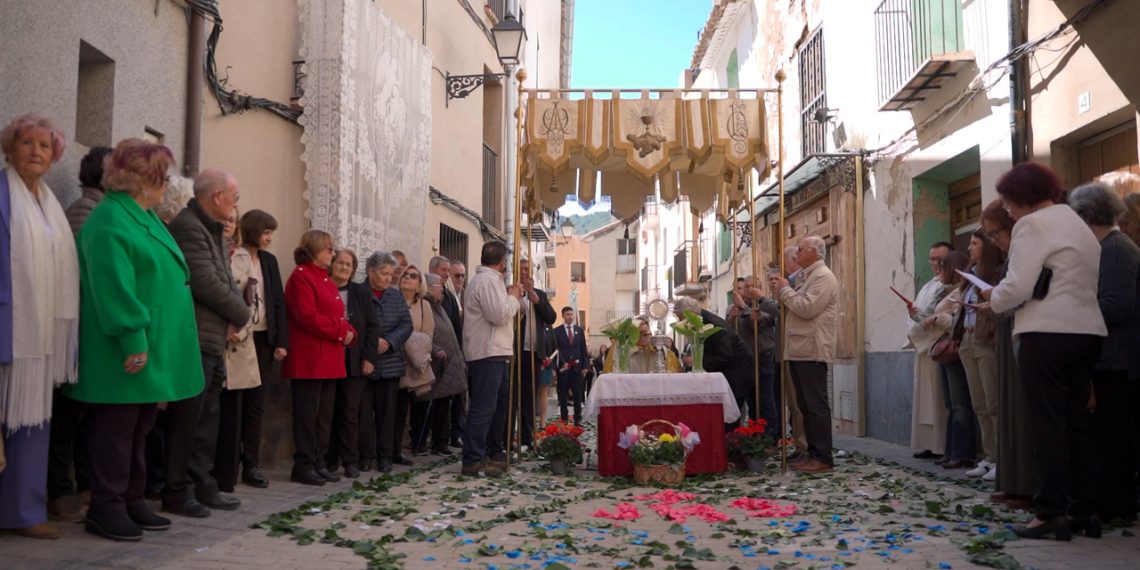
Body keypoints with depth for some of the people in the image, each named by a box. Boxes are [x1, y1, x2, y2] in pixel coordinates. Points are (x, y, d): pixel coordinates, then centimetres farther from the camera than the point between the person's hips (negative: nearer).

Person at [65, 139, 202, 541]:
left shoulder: (145, 217, 18)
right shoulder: (110, 221, -14)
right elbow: (114, 288, -22)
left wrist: (152, 344, 19)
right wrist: (133, 340, -25)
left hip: (152, 348, 10)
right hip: (127, 354, -10)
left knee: (140, 428, 14)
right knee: (117, 429, -2)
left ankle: (132, 502, 22)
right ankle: (106, 509, 7)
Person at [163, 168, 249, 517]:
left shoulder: (212, 229, 18)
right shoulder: (188, 227, -14)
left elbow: (227, 281, 18)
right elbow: (207, 284, -21)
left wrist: (234, 319, -1)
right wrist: (242, 315, -5)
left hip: (213, 341, 10)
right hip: (194, 340, -10)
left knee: (207, 418, 14)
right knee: (187, 419, -2)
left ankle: (204, 485, 22)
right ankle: (175, 492, 7)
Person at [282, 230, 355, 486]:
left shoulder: (327, 281, 20)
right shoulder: (301, 277, -9)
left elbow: (337, 316, 19)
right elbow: (307, 317, -19)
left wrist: (349, 332, -1)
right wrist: (340, 332, -15)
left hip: (330, 359, 9)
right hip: (309, 358, -9)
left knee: (324, 415, 10)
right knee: (307, 414, -4)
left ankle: (318, 463, 16)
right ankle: (303, 466, 2)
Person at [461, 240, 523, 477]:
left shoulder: (487, 279, 19)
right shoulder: (488, 280, -14)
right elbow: (499, 314, -23)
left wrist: (511, 297, 13)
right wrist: (513, 297, -8)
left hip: (494, 353, 11)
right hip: (488, 353, -11)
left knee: (499, 403, 18)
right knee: (483, 407, -10)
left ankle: (494, 453, 28)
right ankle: (473, 461, -8)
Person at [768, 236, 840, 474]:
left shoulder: (823, 277, -10)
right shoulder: (804, 276, 20)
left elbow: (807, 308, -20)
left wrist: (785, 289, -8)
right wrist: (780, 290, 10)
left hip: (812, 351, -10)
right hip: (799, 350, 10)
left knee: (816, 405, -7)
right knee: (805, 405, 12)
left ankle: (823, 458, -2)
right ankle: (813, 453, 18)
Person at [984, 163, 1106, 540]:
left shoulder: (1033, 224, -7)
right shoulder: (1078, 224, 20)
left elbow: (1018, 286, -16)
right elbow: (1083, 282, 17)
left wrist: (994, 298, 4)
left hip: (1048, 333, -8)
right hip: (1087, 330, 9)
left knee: (1048, 424, -4)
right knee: (1077, 422, 12)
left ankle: (1052, 513, -2)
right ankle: (1086, 510, 15)